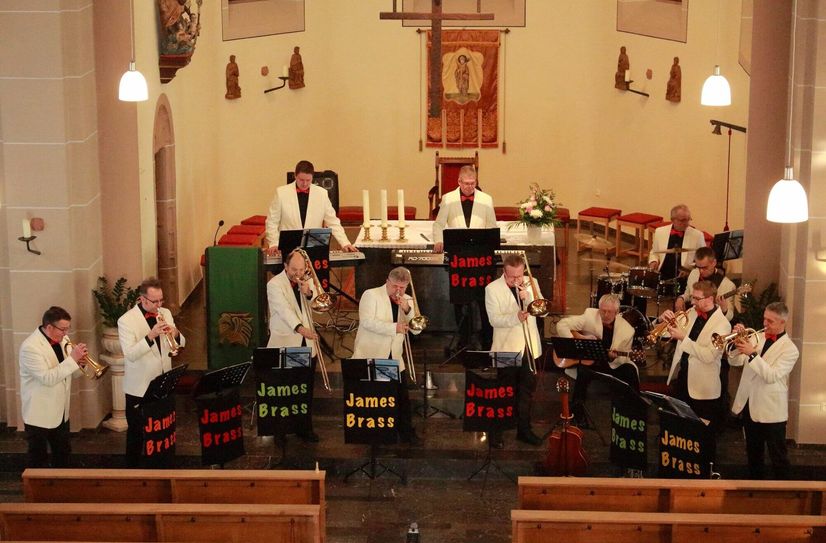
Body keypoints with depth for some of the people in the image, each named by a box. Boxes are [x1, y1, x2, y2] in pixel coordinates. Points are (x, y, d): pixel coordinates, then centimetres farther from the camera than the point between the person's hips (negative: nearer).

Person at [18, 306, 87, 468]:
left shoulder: (62, 340, 2)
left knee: (63, 454, 19)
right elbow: (48, 378, -28)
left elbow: (70, 373, 11)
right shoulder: (30, 347, -21)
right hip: (39, 415, -7)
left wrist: (79, 363, -11)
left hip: (61, 412, 7)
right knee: (38, 460, 5)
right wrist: (72, 359, -29)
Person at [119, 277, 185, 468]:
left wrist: (176, 334, -17)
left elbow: (180, 344, 6)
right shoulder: (126, 320, -14)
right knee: (137, 431, 6)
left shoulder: (165, 313, 3)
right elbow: (130, 354, -23)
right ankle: (133, 466, 19)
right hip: (139, 387, -5)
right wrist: (151, 336, -34)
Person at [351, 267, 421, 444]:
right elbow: (367, 321, -20)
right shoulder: (371, 295, -6)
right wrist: (394, 327, -26)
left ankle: (407, 433, 14)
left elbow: (416, 329, 3)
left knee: (403, 398, 4)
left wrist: (407, 309, -13)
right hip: (371, 357, -4)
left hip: (394, 359, 5)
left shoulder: (407, 301, 10)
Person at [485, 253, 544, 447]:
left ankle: (524, 429, 26)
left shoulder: (531, 284, 4)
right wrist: (516, 317, -33)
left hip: (529, 347, 4)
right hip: (506, 349, -4)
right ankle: (495, 432, 14)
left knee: (527, 390, 13)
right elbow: (494, 319, -17)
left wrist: (527, 298, -19)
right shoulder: (492, 289, -8)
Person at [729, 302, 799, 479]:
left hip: (771, 410, -6)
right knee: (753, 451, 19)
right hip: (749, 404, 6)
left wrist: (752, 353, -29)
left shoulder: (789, 349, -12)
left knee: (778, 456, 5)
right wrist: (738, 343, -15)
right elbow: (735, 362, 3)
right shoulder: (757, 337, 5)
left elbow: (771, 376, -23)